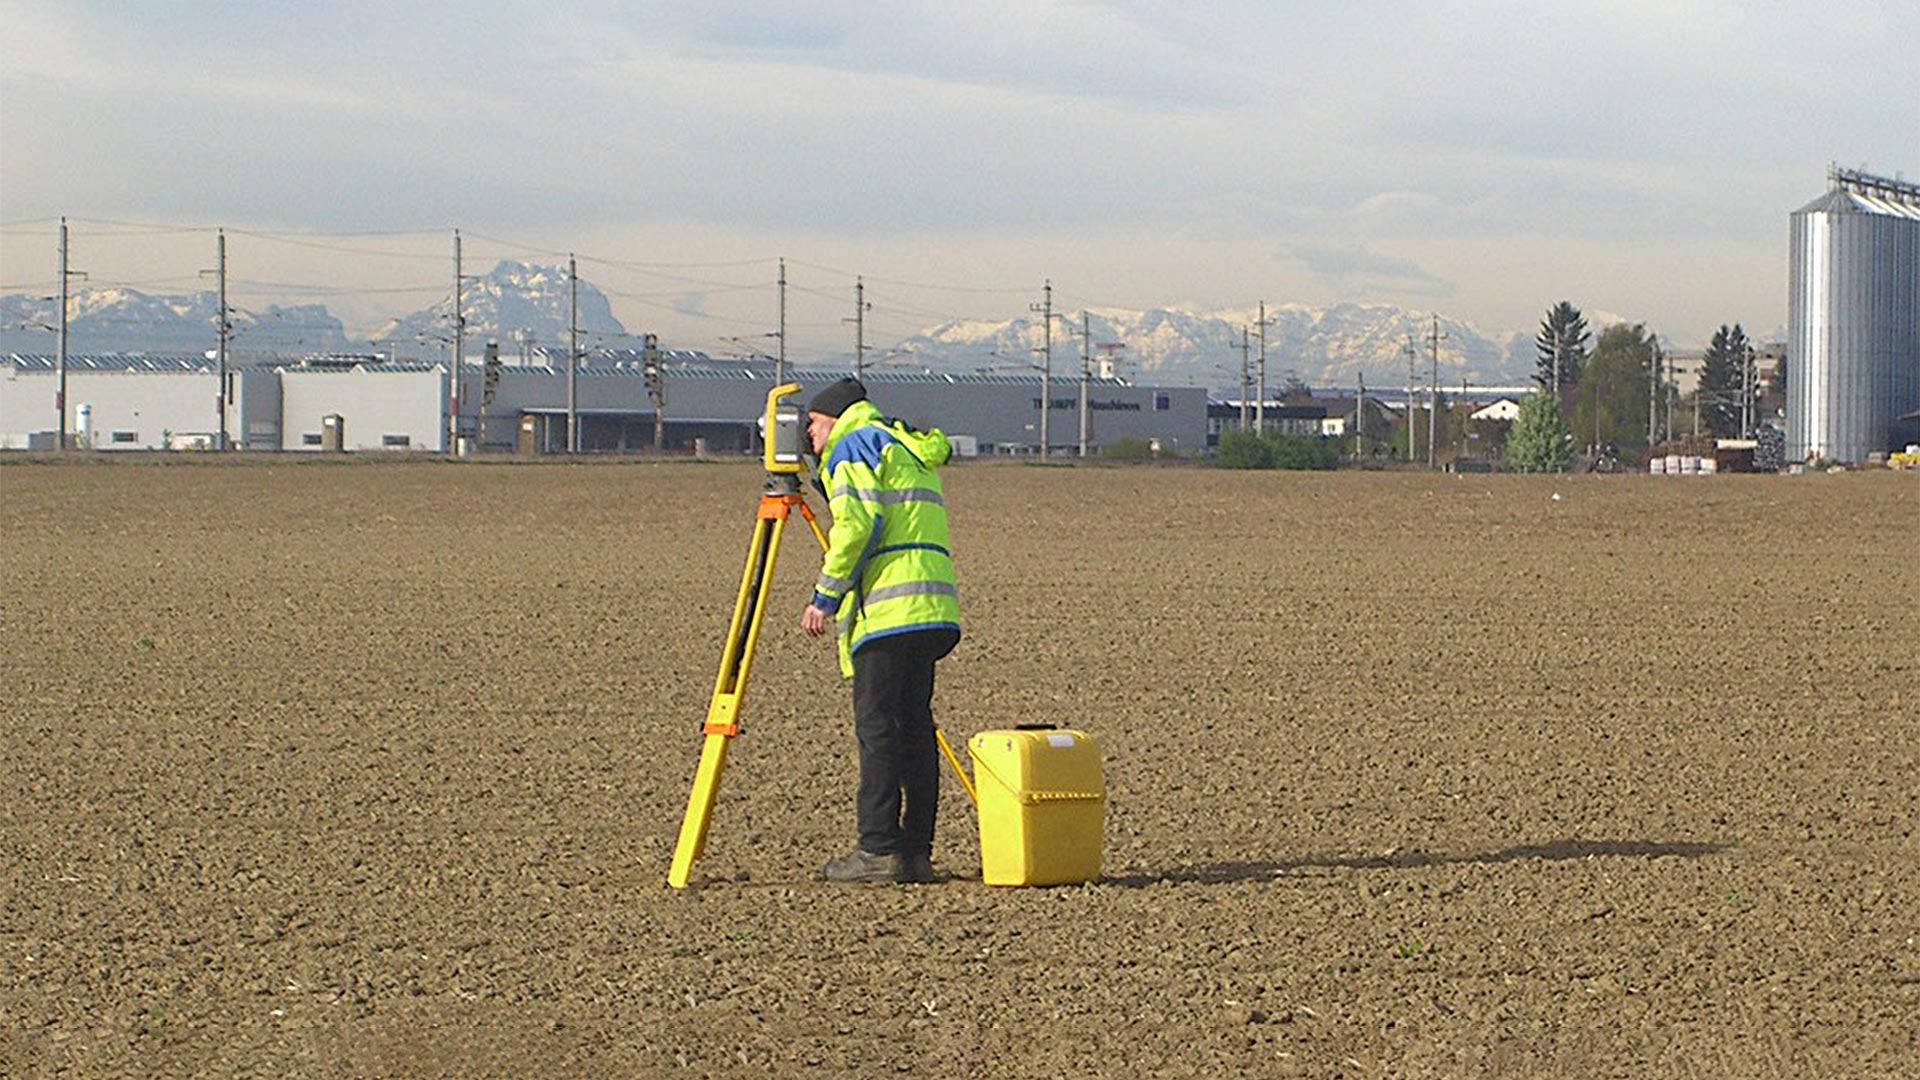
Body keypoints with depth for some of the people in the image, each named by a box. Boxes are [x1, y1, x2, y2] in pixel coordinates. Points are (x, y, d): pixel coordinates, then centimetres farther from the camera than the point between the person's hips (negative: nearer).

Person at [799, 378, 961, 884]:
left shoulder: (855, 446, 0)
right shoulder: (911, 449, 28)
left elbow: (858, 525, -13)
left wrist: (825, 597, -8)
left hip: (889, 611, -9)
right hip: (931, 609, 9)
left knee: (879, 729, -8)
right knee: (913, 728, 8)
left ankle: (879, 850, -11)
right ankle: (915, 851, 7)